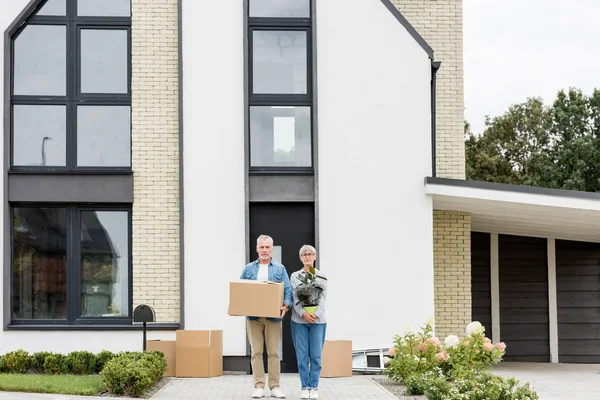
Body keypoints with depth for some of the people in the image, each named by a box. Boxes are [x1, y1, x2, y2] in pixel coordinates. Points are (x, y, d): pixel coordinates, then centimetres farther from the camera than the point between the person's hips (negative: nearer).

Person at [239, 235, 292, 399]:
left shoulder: (279, 269, 8)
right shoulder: (249, 269, 11)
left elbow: (287, 290, 1)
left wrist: (286, 305, -17)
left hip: (273, 317, -1)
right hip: (253, 316, 1)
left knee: (274, 352, 0)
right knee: (256, 352, 0)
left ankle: (275, 386, 6)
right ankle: (258, 386, 5)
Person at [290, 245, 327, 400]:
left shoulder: (322, 277, 8)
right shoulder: (295, 276, 8)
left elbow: (323, 297, 0)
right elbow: (294, 297, -1)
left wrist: (316, 314, -15)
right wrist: (303, 313, -16)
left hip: (318, 320, 0)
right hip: (299, 320, 0)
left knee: (316, 356, -1)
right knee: (302, 355, 0)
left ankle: (314, 387, 6)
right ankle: (304, 387, 9)